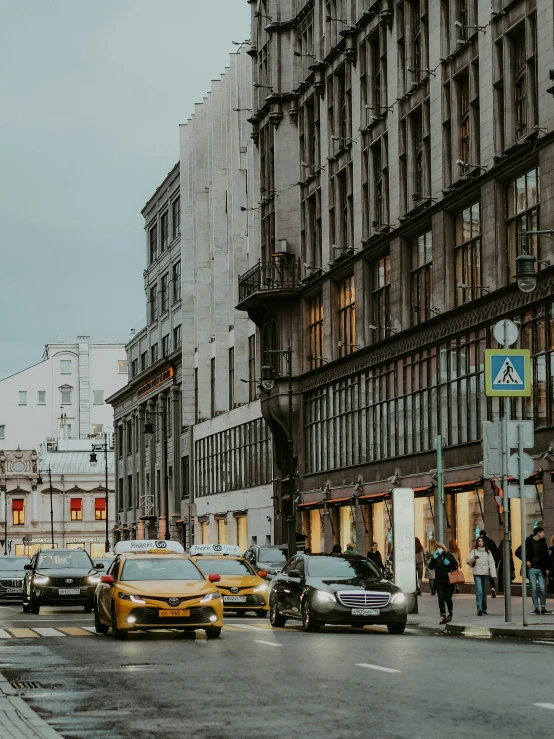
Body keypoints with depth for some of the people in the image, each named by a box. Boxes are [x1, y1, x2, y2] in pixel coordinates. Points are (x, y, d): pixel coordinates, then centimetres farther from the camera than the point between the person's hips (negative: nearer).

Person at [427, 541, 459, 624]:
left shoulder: (449, 555, 2)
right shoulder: (435, 557, 5)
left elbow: (456, 566, 3)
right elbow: (430, 567, -4)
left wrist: (449, 563, -14)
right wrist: (434, 559, -15)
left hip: (449, 580, -1)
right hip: (439, 581, 1)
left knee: (447, 598, -1)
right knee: (441, 598, -7)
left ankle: (450, 612, 28)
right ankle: (443, 616, -6)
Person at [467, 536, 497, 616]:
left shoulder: (488, 552, 7)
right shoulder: (474, 551, 3)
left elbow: (491, 563, 2)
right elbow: (468, 561, -4)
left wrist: (493, 575, -7)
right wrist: (473, 558, -25)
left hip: (486, 574, 2)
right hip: (477, 574, -2)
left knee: (485, 592, 8)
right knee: (479, 592, -13)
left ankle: (484, 609, 20)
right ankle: (479, 609, -18)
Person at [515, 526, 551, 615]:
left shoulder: (543, 543, 7)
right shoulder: (528, 542, -2)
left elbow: (547, 556, 10)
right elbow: (517, 552, -1)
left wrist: (547, 568, 2)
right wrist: (526, 561, -7)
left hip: (541, 569, 2)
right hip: (532, 569, -2)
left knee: (542, 589, -3)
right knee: (533, 589, -1)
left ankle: (543, 607, 8)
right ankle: (536, 607, 5)